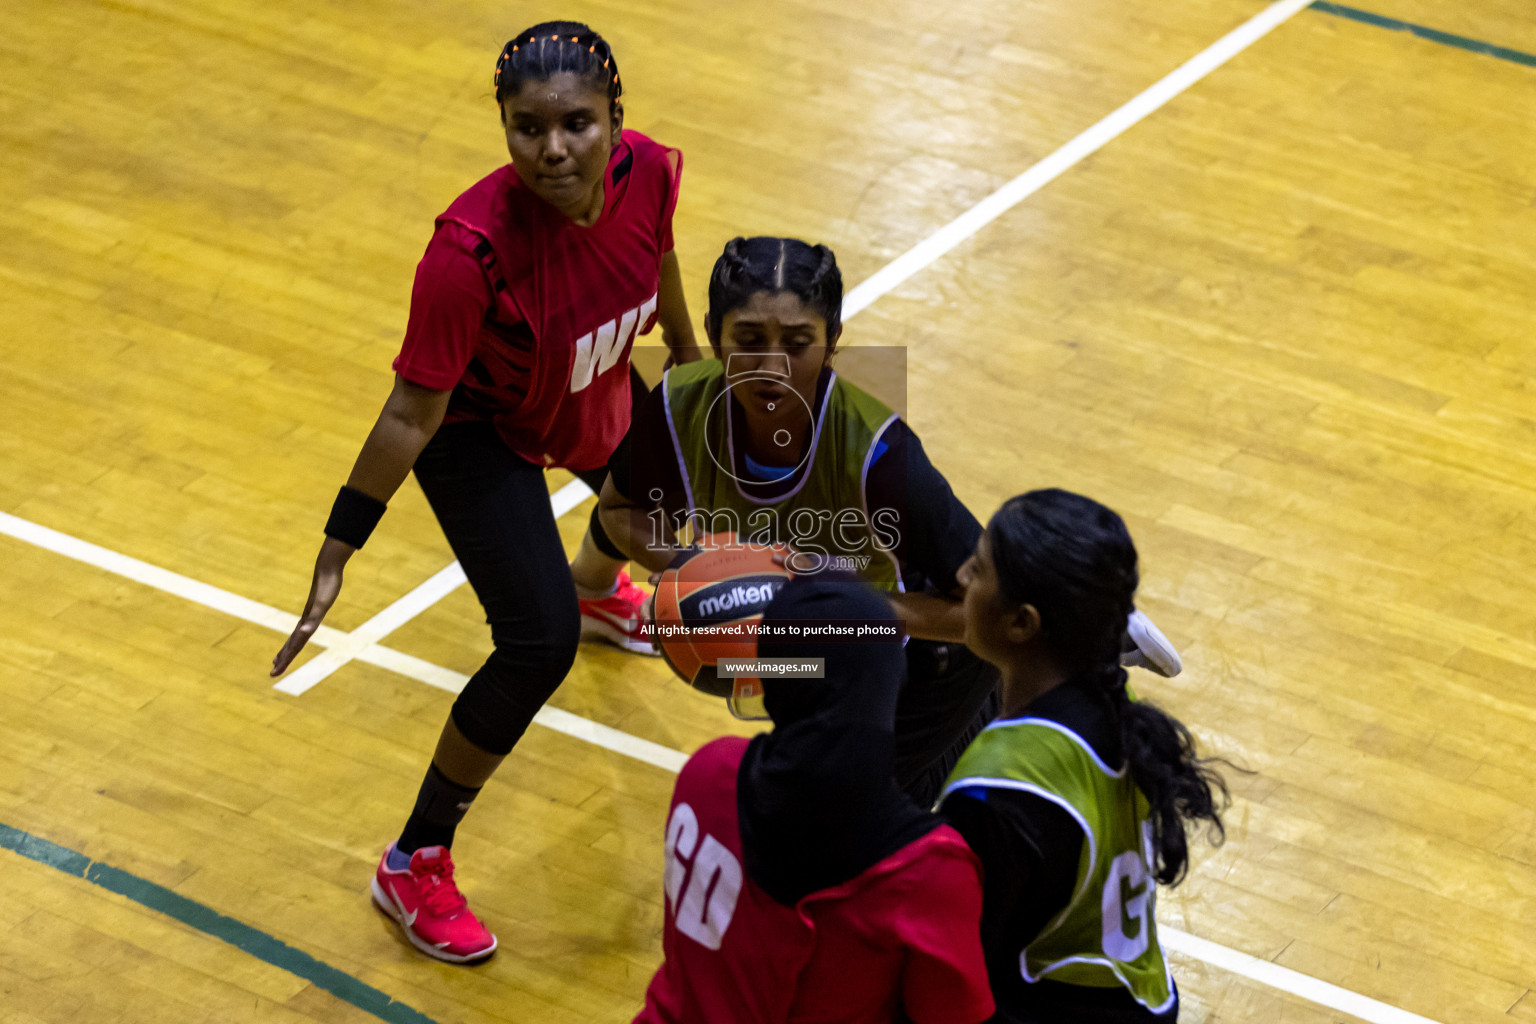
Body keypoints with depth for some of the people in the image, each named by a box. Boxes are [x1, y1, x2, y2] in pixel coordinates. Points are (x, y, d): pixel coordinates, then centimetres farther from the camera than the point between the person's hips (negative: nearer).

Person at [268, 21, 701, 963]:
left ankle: (595, 586, 76)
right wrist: (339, 552, -30)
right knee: (540, 647, -18)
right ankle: (414, 868, 1)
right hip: (481, 432, -7)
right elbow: (413, 414, -33)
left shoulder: (647, 172, -28)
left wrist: (686, 351, 15)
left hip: (595, 394, 7)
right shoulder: (476, 248, -43)